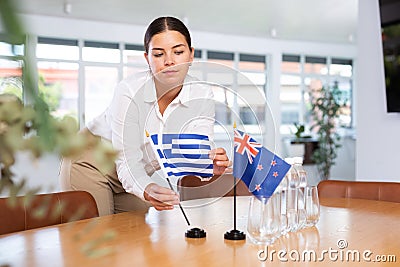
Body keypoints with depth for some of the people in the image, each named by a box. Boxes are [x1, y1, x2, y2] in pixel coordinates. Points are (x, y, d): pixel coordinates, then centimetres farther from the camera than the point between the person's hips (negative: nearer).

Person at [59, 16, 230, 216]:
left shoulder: (202, 97, -18)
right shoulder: (129, 91, -30)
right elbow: (127, 163, -32)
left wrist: (210, 167, -46)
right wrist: (147, 190, -53)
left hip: (143, 175, 4)